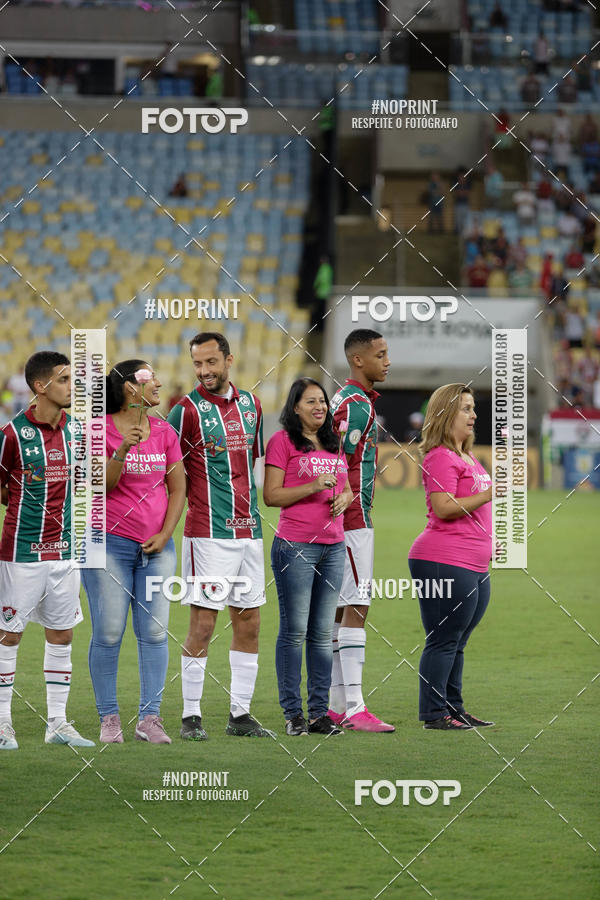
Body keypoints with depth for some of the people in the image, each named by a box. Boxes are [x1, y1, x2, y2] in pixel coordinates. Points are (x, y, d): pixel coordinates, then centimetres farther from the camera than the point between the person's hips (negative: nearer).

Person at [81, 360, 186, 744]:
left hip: (156, 546, 4)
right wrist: (123, 450, -24)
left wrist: (165, 534, -1)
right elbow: (101, 486, -10)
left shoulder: (164, 432, 8)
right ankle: (109, 718, 3)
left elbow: (178, 488, 10)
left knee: (154, 632, -1)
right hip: (110, 543, -4)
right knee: (109, 633, -4)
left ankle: (150, 718, 2)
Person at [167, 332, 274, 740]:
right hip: (209, 533, -6)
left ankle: (241, 714, 13)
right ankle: (191, 716, -1)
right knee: (202, 624, -7)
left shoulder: (250, 403, 12)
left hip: (249, 530, 6)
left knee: (249, 622, 7)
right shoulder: (188, 409, -6)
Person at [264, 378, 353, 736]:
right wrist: (314, 487, -16)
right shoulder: (283, 442, -2)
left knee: (324, 632, 6)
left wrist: (343, 498, 3)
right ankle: (293, 713, 0)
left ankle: (320, 712, 9)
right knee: (295, 630, -4)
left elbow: (348, 489, 26)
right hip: (295, 547, -6)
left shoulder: (334, 444, 16)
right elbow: (271, 495, -7)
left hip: (333, 546, 6)